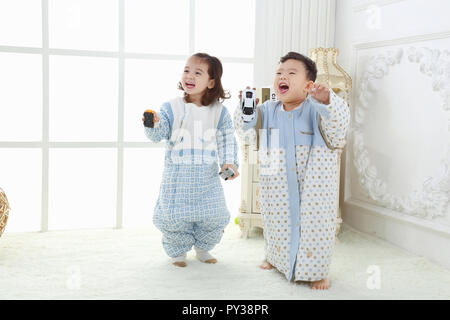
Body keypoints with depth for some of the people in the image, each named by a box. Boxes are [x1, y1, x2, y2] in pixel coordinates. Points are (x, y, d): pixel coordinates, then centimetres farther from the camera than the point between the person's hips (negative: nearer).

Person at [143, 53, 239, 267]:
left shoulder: (219, 112, 1)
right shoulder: (171, 108, -2)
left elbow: (227, 141, 3)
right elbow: (158, 135, -9)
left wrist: (229, 162, -10)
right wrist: (153, 124, -29)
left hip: (207, 177, 2)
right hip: (177, 176, -1)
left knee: (213, 215, 6)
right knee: (174, 215, 0)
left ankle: (202, 247, 32)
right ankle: (178, 250, 25)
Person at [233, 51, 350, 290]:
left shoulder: (315, 110, -14)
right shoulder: (268, 111, 1)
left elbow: (339, 123, -29)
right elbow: (246, 132, 2)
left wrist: (327, 101, -48)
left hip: (313, 186, -4)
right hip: (278, 186, 4)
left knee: (315, 223, 2)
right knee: (277, 222, 20)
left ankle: (316, 271, 20)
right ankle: (276, 258, 45)